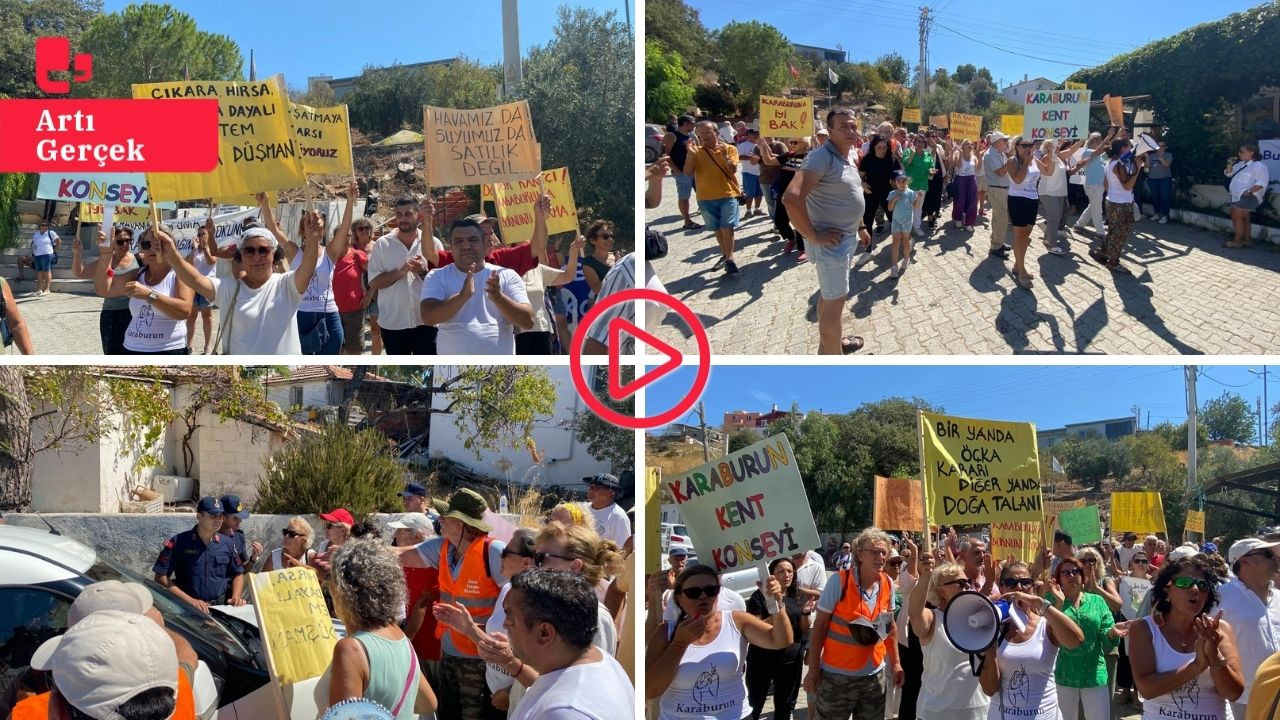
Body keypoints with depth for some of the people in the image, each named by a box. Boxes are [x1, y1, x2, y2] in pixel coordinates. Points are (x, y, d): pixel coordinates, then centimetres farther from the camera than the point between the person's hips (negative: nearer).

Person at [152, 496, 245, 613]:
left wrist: (236, 596, 5)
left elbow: (238, 574, 23)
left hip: (220, 607, 4)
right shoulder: (179, 542, -1)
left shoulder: (227, 544, 10)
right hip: (187, 608, -4)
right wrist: (190, 600, -13)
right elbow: (161, 577, -6)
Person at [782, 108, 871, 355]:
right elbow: (792, 198, -33)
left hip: (848, 237, 9)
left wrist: (860, 227, 24)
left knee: (829, 295, 22)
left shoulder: (850, 155, 8)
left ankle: (830, 343, 37)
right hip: (832, 241, -9)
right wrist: (813, 236, -26)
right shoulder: (822, 157, -22)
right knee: (835, 300, -2)